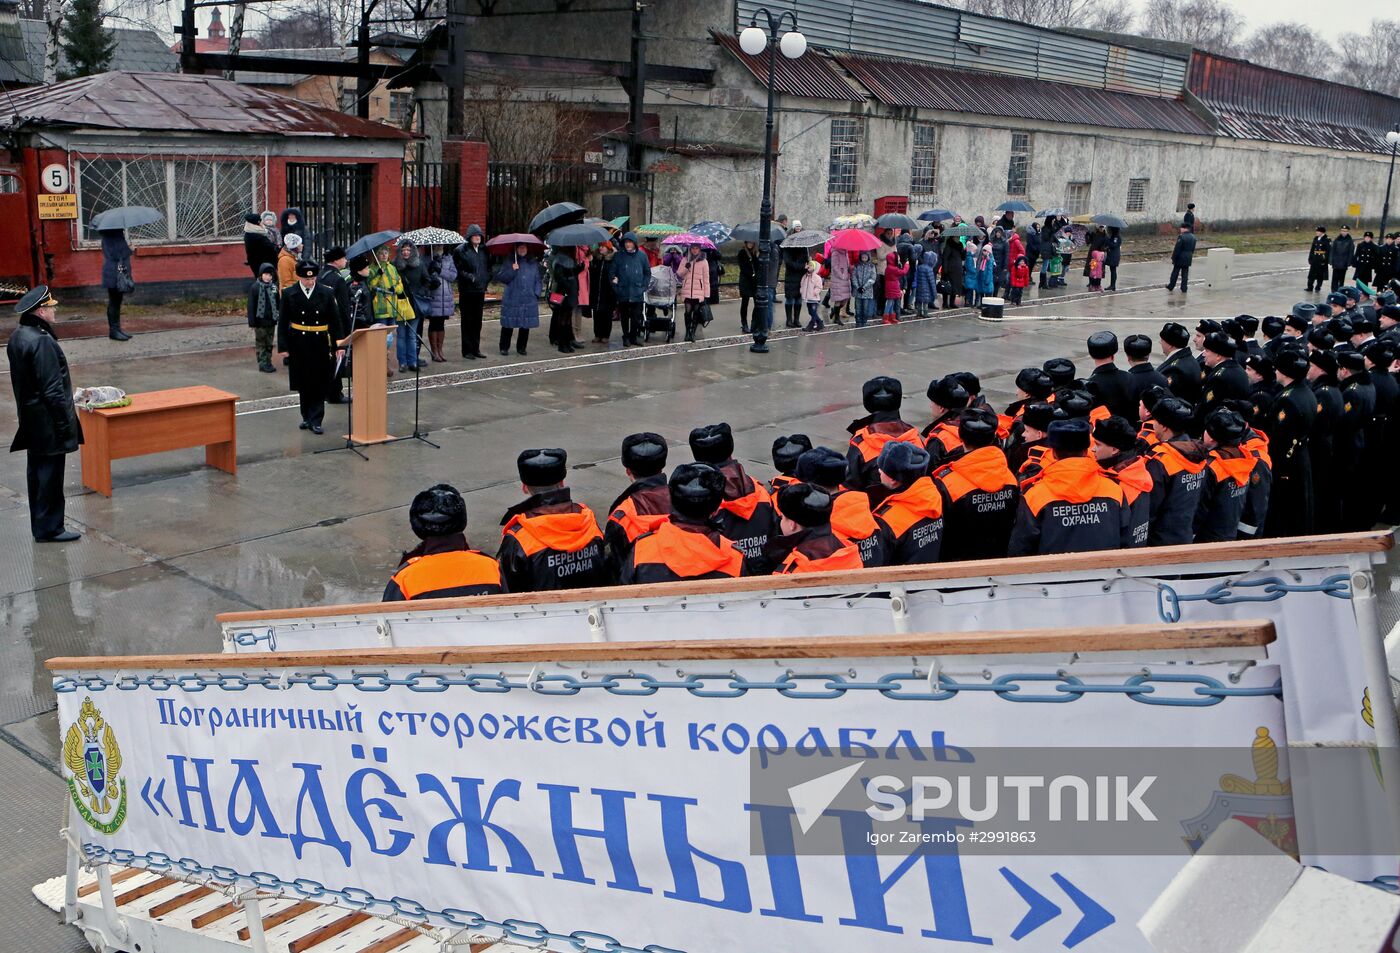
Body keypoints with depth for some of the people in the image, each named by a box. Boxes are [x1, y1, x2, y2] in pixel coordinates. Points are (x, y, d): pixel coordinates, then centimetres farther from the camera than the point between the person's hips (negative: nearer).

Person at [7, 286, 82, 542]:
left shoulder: (17, 337, 9)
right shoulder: (42, 341, -22)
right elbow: (52, 389, -22)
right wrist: (65, 423, -17)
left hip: (31, 420, 10)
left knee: (37, 472, 16)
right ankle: (49, 528, 5)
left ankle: (39, 525, 26)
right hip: (48, 422, -10)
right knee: (50, 473, -1)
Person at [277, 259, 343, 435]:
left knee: (319, 384, 0)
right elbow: (282, 322, 1)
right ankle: (307, 417, 23)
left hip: (320, 343, 0)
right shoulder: (289, 295, -2)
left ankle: (315, 420, 4)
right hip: (298, 343, 0)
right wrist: (282, 346, -4)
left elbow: (335, 321, 2)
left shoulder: (326, 293, -1)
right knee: (303, 383, 9)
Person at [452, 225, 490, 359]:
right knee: (468, 321, -2)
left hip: (480, 289, 6)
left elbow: (489, 267, 21)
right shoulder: (461, 250, -6)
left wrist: (486, 279, 5)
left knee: (477, 321, 10)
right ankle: (467, 351, 3)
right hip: (467, 290, -6)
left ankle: (476, 349, 17)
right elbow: (458, 269, -9)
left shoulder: (484, 250, 12)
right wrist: (470, 277, -18)